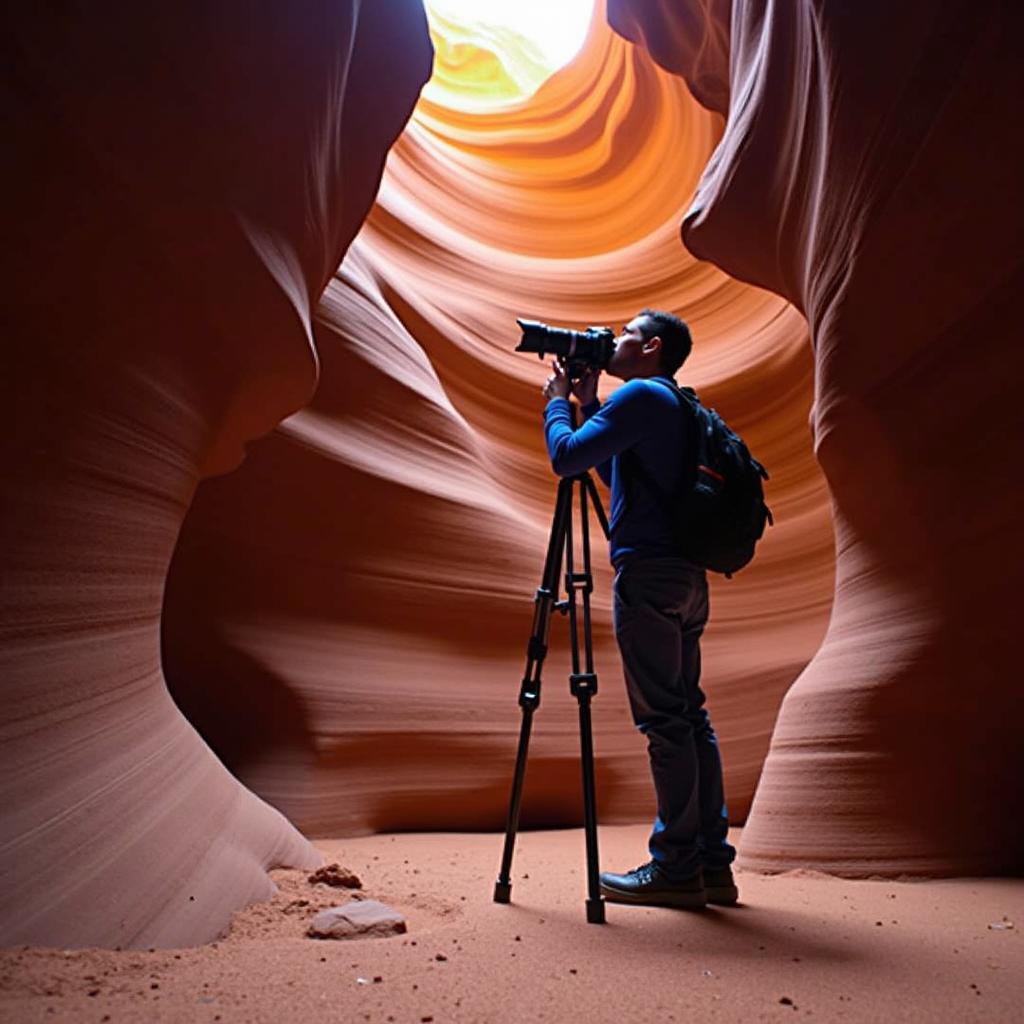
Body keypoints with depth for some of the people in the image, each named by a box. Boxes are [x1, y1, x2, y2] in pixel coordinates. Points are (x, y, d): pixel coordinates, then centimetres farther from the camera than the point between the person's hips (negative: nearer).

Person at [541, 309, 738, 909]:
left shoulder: (641, 394, -5)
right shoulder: (676, 405, 23)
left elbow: (567, 458, -12)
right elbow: (613, 470, 30)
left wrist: (558, 400, 6)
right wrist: (587, 404, 24)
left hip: (649, 572, -9)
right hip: (686, 575, 9)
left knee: (664, 719, -5)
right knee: (689, 715, 10)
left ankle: (676, 867, 3)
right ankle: (712, 861, 16)